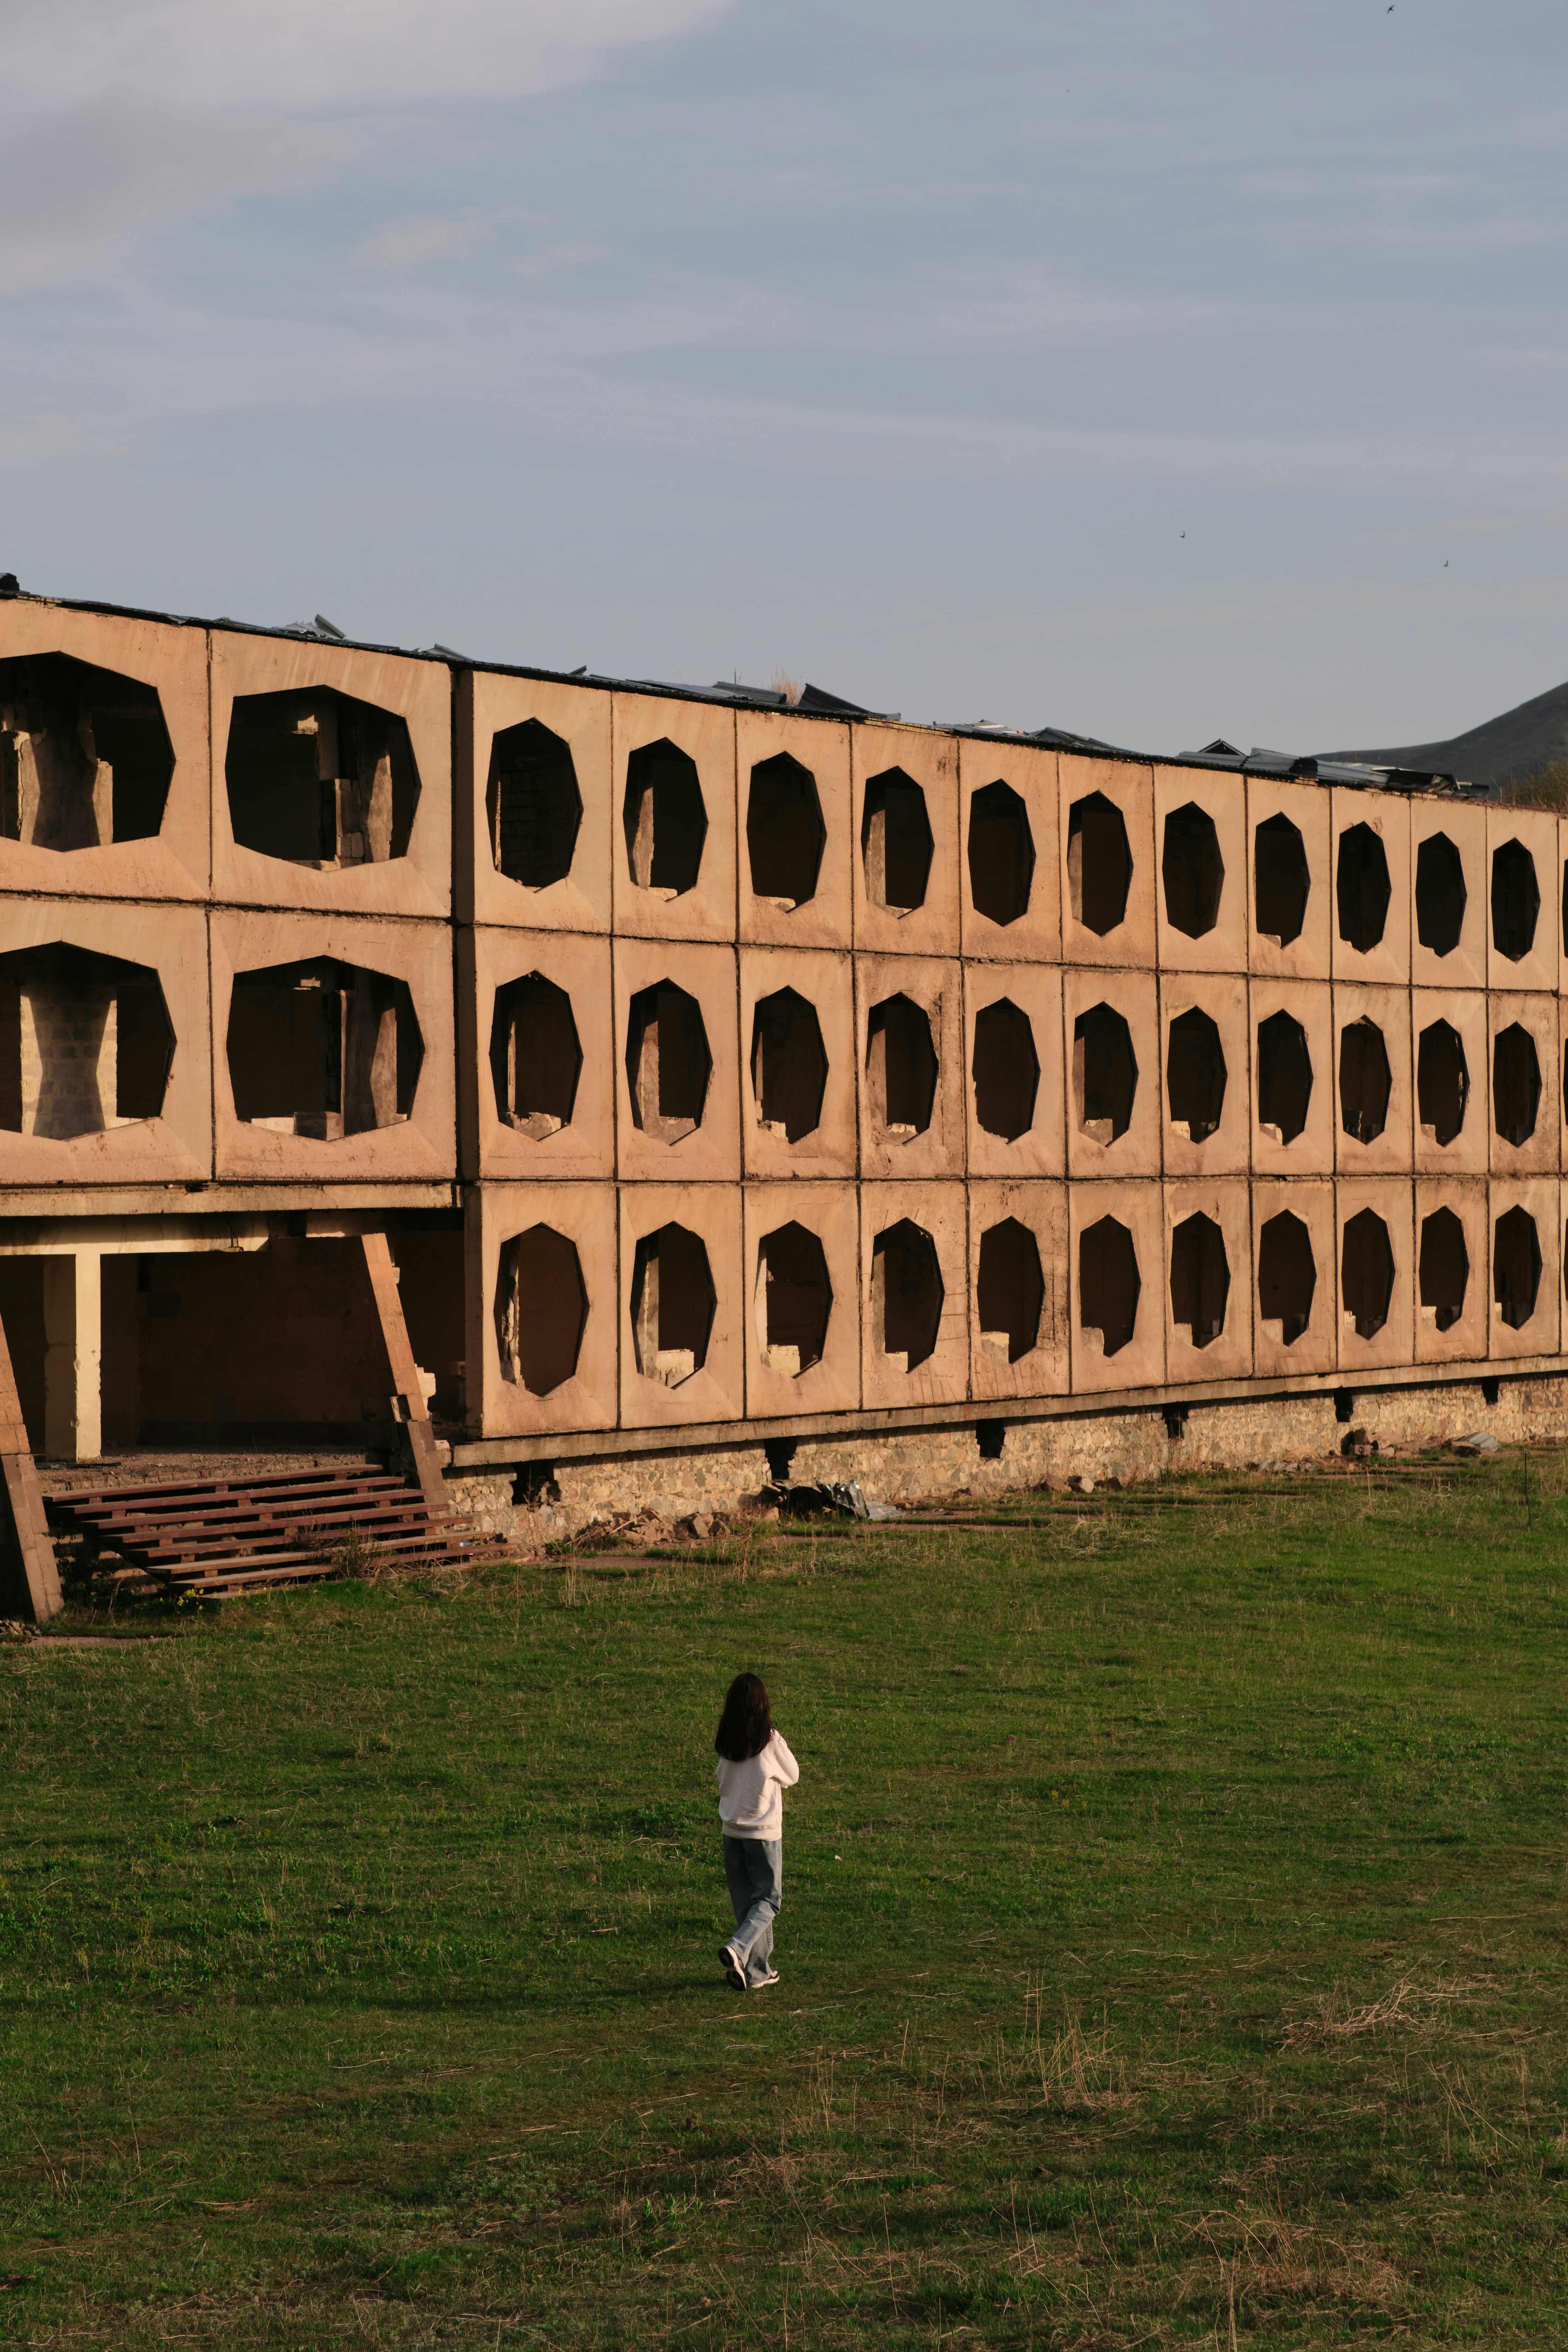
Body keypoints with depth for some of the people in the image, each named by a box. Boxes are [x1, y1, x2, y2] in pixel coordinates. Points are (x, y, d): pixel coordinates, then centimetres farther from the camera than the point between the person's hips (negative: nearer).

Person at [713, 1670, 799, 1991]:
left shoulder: (726, 1741, -2)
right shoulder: (770, 1741, -14)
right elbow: (792, 1776, 1)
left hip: (732, 1830, 4)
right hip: (764, 1831, -4)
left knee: (744, 1901, 12)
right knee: (768, 1900, 7)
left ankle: (757, 1971, 15)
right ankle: (739, 1948, -17)